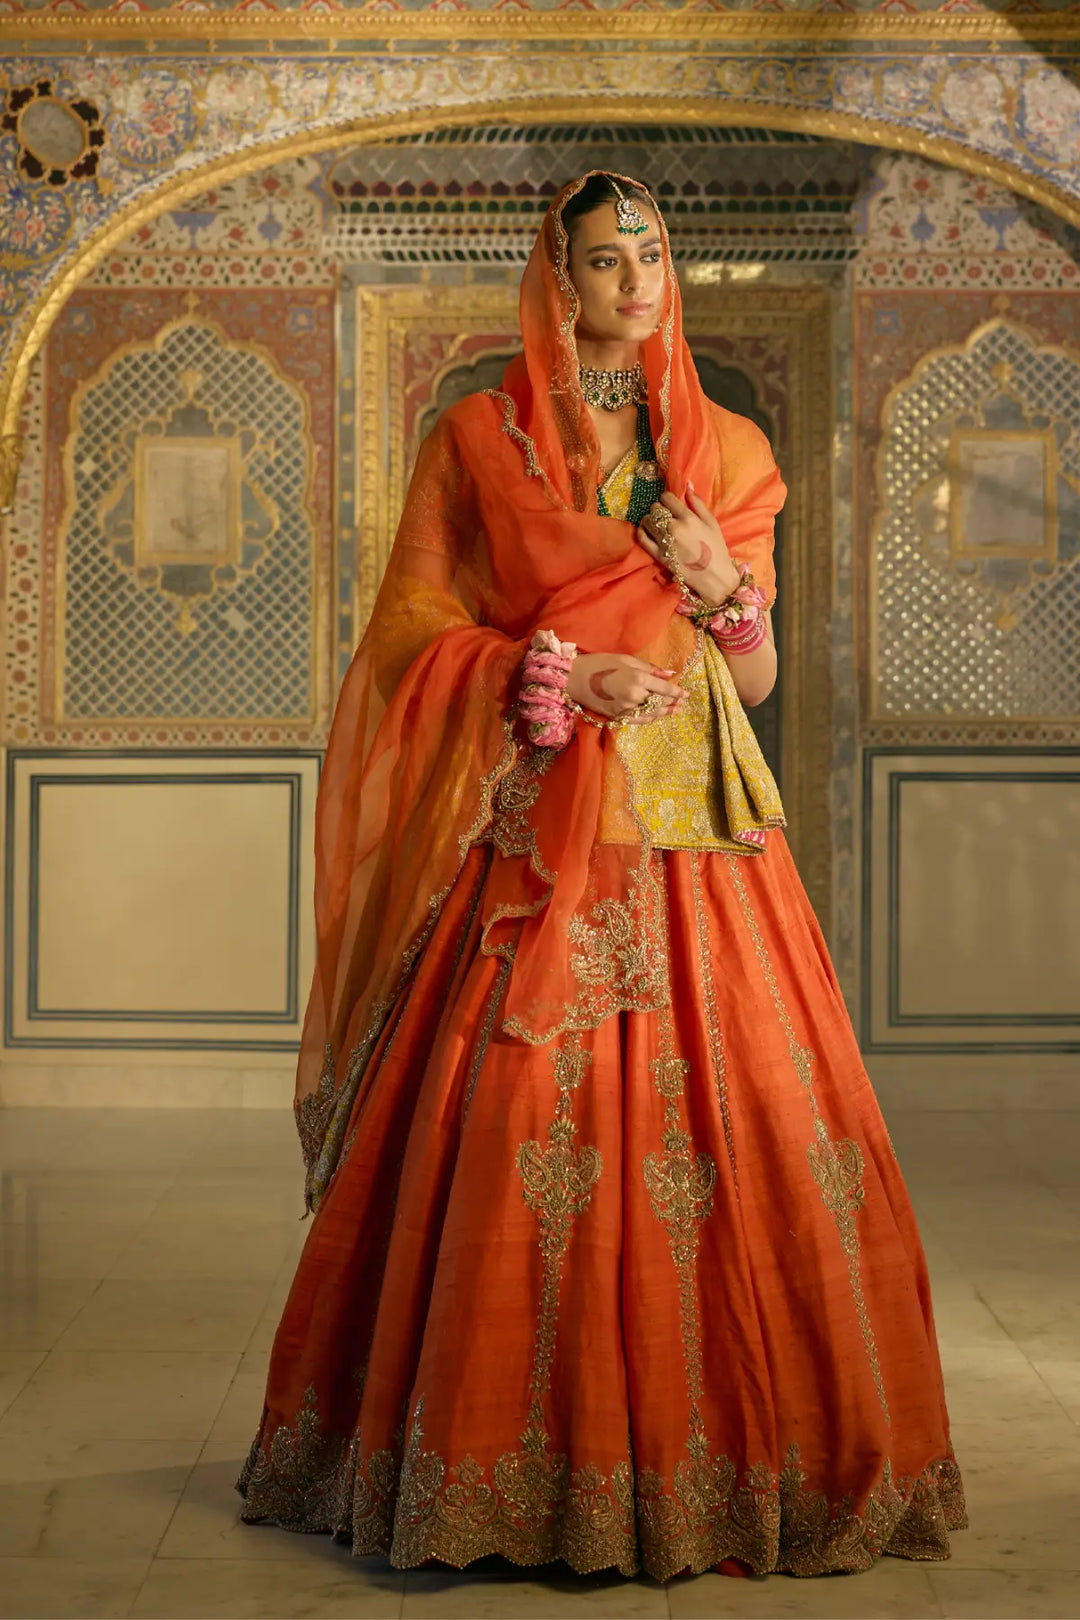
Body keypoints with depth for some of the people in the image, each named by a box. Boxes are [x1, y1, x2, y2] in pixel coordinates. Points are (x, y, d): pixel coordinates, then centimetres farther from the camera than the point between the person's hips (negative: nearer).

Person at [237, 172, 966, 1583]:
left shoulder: (724, 452, 14)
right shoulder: (478, 440, 7)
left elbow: (760, 681, 15)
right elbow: (411, 640, 1)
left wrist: (724, 589, -6)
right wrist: (564, 673, -12)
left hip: (694, 840, 3)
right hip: (538, 841, -2)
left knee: (742, 1122, -3)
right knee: (520, 1123, -8)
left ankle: (720, 1441, 11)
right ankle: (519, 1462, 6)